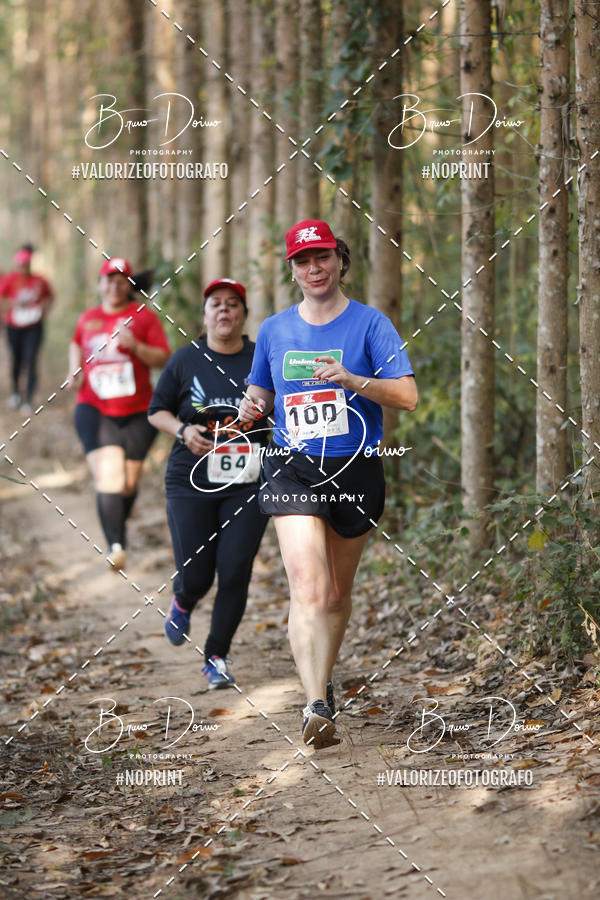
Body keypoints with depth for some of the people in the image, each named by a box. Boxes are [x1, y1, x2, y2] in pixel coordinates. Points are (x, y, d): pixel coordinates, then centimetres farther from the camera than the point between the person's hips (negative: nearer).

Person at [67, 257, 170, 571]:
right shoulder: (88, 318, 10)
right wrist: (75, 369, 12)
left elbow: (164, 358, -4)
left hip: (137, 412, 0)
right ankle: (116, 545, -26)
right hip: (94, 409, 0)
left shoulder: (144, 316, 2)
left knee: (129, 483, 8)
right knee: (108, 477, -18)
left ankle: (118, 528, 38)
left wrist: (135, 346, -20)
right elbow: (76, 343, 31)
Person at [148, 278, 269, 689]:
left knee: (235, 572, -7)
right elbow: (157, 410, 11)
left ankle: (217, 658, 10)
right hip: (192, 483, 0)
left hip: (248, 485, 0)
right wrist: (183, 430, -8)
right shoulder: (186, 360, 3)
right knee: (195, 576, -2)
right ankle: (183, 603, 36)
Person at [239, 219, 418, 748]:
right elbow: (261, 390, 23)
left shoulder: (369, 323, -1)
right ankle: (317, 707, -23)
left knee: (338, 593, 13)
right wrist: (252, 406, -1)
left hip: (356, 471, 0)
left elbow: (407, 396, -9)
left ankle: (324, 679, 37)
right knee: (308, 589, -18)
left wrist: (351, 379, -24)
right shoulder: (274, 330, 9)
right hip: (293, 471, 0)